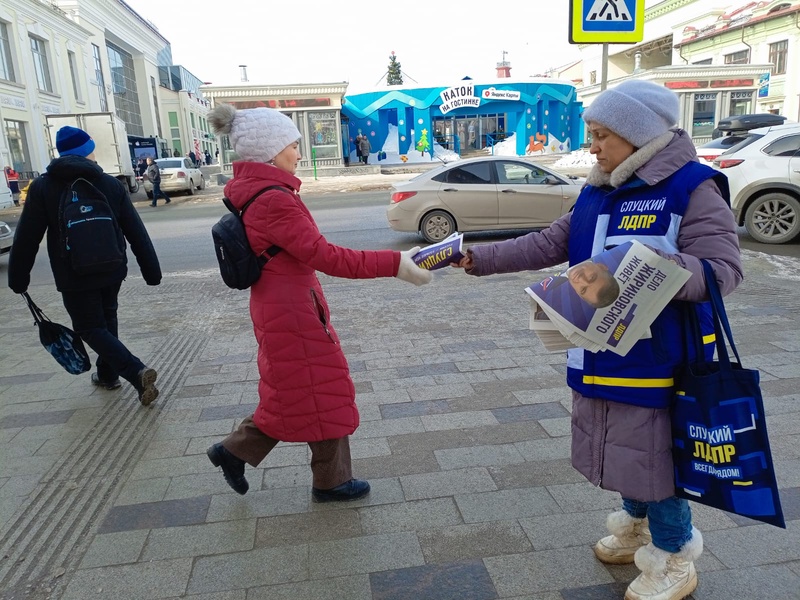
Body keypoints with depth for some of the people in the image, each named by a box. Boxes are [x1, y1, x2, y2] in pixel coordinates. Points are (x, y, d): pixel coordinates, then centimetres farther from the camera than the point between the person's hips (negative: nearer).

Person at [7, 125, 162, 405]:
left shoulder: (42, 187, -7)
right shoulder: (112, 184, -2)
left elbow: (26, 239, -6)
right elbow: (137, 233, -3)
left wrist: (18, 278, 4)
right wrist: (151, 271, 1)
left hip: (74, 277, -3)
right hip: (111, 270, 3)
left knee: (90, 328, 3)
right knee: (106, 320, 22)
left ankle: (137, 372, -15)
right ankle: (108, 374, 32)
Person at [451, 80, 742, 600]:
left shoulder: (692, 188, -13)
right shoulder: (597, 193, 9)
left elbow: (724, 270, -19)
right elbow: (546, 245, 8)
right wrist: (477, 259, 1)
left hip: (659, 358, -7)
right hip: (601, 355, 7)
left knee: (656, 454, 7)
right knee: (625, 449, 21)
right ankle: (637, 525, 45)